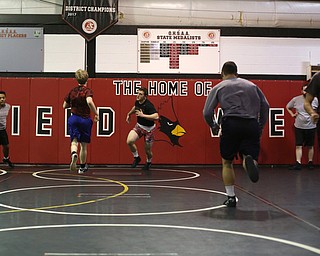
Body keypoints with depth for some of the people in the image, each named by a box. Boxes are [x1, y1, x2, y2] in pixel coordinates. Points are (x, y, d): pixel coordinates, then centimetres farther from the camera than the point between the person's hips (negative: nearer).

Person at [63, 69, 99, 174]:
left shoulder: (72, 91, 4)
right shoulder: (87, 90, -9)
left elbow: (64, 106, 11)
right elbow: (89, 101, -29)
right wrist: (96, 114, -20)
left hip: (73, 118, 2)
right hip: (85, 119, -2)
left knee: (74, 141, 1)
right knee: (84, 144, 11)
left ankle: (74, 154, -34)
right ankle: (82, 167, 22)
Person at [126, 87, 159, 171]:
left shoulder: (148, 105, -28)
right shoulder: (137, 102, -5)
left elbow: (156, 116, -41)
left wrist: (143, 115, -40)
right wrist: (129, 114, 28)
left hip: (149, 128, -5)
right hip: (139, 126, 5)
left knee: (148, 151, 6)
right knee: (129, 141, -18)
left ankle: (148, 162, 41)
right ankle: (136, 157, 8)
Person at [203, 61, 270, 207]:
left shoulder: (218, 87, 15)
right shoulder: (251, 85, 22)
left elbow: (207, 113, 6)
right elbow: (265, 106, 15)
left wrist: (213, 126, 23)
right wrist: (260, 127, 22)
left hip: (231, 124, -1)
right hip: (251, 125, 1)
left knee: (227, 162, 14)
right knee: (249, 157, 4)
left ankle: (231, 197, 14)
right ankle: (249, 161, -33)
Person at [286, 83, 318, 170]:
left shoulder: (315, 100, -2)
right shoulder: (295, 99, 1)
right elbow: (287, 107, 16)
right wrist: (292, 114, 5)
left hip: (311, 127, 0)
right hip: (299, 127, 0)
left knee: (310, 146, 9)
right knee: (298, 146, -3)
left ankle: (310, 162, 20)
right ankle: (298, 163, -3)